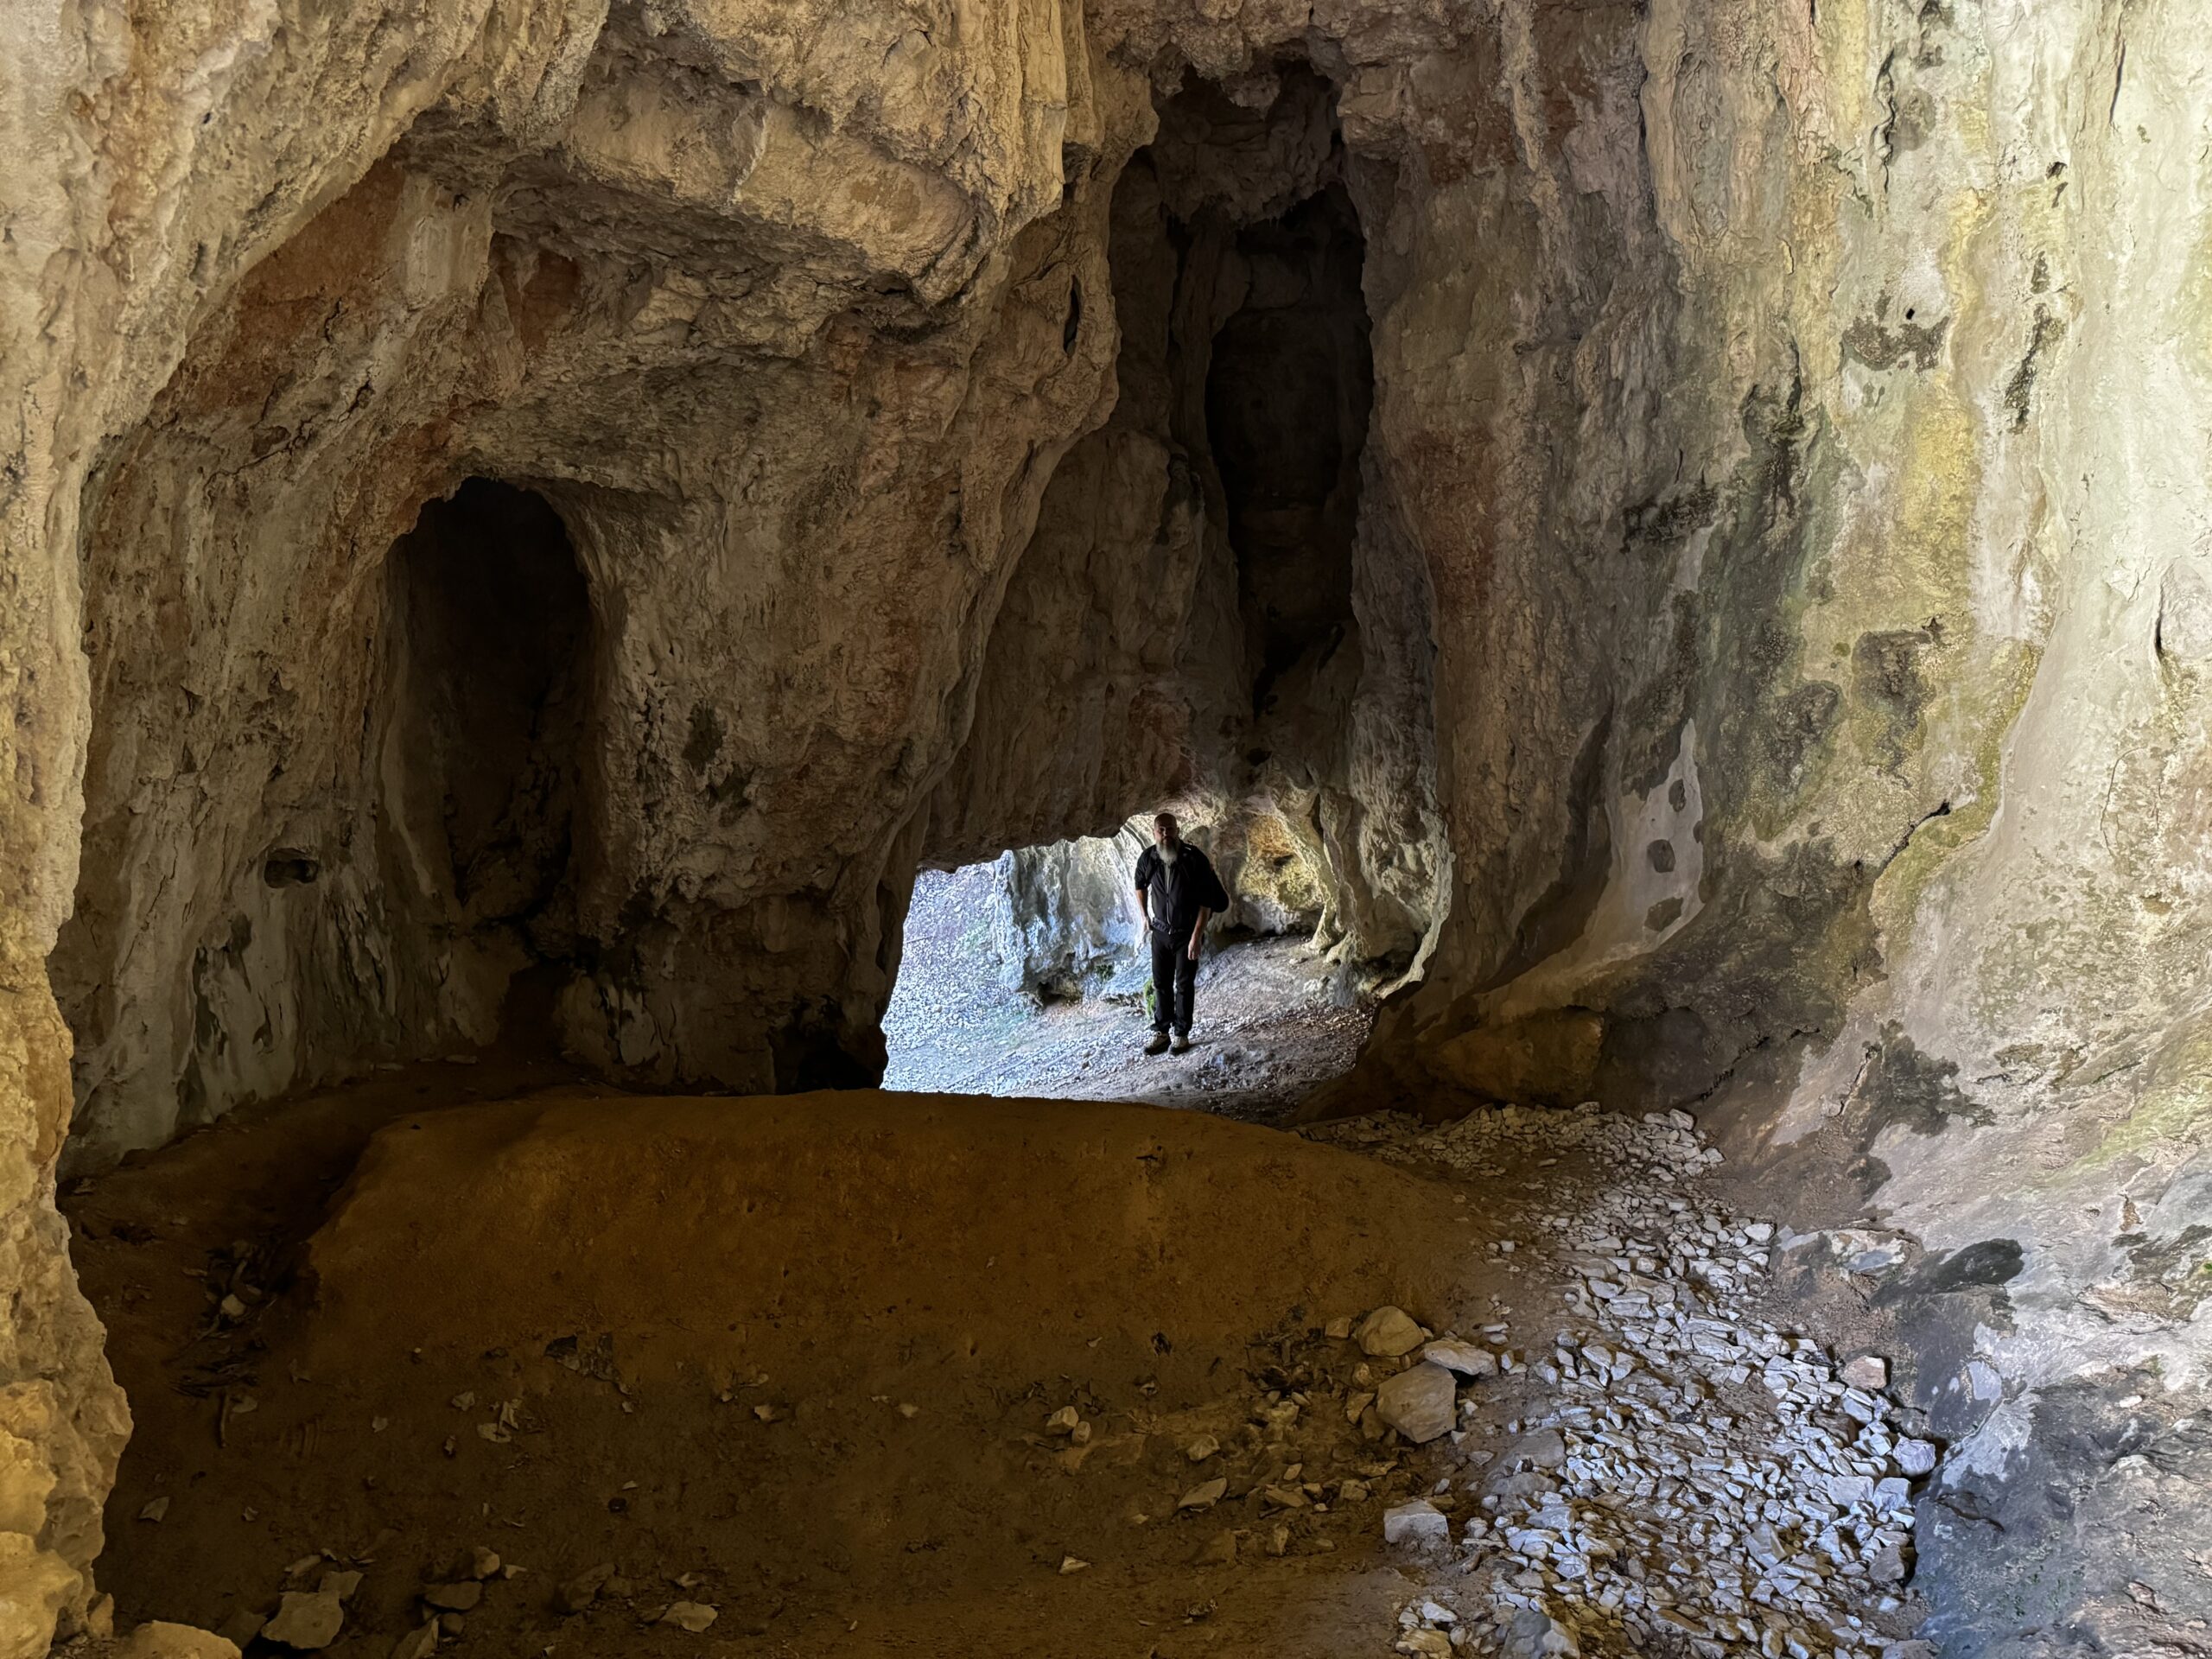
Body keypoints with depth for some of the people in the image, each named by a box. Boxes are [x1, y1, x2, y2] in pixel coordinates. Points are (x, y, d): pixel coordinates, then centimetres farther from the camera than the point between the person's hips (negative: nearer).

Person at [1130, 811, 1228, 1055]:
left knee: (1184, 985, 3)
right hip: (1160, 932, 4)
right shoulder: (1147, 858, -10)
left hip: (1187, 933, -4)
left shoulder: (1194, 859, -22)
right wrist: (1144, 916, 10)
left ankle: (1182, 1035, 14)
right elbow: (1140, 884, 14)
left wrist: (1196, 936, -20)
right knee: (1160, 983, 8)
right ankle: (1160, 1033, 15)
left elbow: (1206, 901, -18)